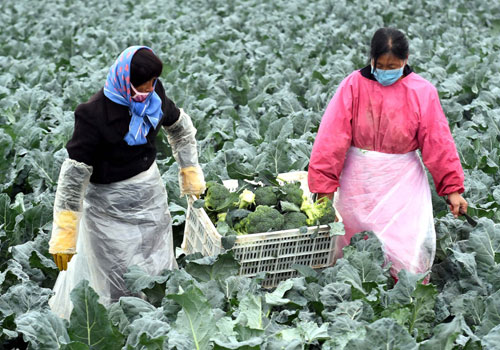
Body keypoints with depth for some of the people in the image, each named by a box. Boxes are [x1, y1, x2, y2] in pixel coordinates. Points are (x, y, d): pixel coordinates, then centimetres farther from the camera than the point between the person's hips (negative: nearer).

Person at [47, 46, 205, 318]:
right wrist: (63, 237, -24)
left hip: (151, 193, 6)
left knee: (159, 266, 19)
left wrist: (191, 175, 15)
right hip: (110, 202, -6)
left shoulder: (154, 95, -9)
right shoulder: (95, 114, -26)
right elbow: (73, 174, -24)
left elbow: (180, 128, 11)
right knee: (115, 279, 1)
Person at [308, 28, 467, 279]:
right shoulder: (353, 85, -8)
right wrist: (324, 185, -15)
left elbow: (438, 142, -3)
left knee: (408, 252, -4)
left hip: (403, 182, 0)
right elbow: (331, 137, -11)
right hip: (358, 181, 1)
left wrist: (452, 188, -5)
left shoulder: (422, 92, -6)